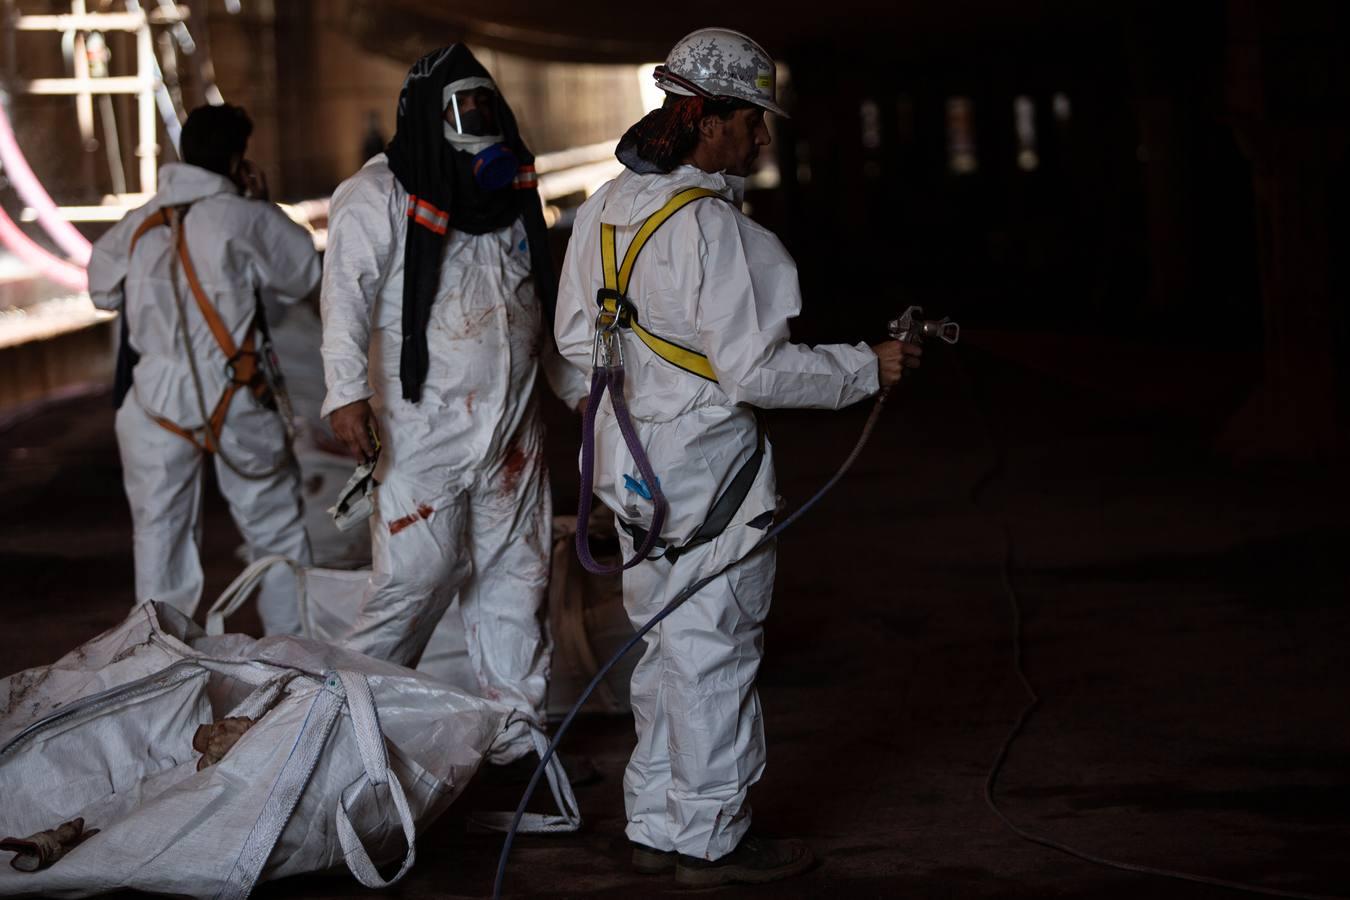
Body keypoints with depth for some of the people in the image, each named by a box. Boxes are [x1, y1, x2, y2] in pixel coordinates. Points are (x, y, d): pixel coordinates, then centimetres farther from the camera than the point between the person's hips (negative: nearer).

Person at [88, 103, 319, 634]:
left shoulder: (139, 223, 3)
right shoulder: (247, 218, -8)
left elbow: (101, 290, 15)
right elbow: (304, 275, 6)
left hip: (155, 398, 3)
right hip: (236, 402, -2)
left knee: (159, 531, 10)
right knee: (275, 526, 13)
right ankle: (291, 641, 18)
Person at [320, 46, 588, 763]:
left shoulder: (511, 190, 14)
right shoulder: (380, 194, -7)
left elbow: (546, 305, 25)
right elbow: (348, 291, -18)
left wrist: (578, 385, 24)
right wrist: (347, 391, -30)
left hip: (511, 427, 6)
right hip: (423, 423, -6)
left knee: (513, 573, 9)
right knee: (416, 575, -10)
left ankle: (517, 731, 17)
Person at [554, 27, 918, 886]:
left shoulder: (606, 206, 6)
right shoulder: (710, 225, -22)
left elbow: (578, 335, 14)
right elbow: (756, 368, -24)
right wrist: (868, 366, -13)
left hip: (633, 457, 9)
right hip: (707, 462, -9)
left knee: (669, 642, 18)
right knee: (714, 648, 3)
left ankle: (656, 824, 27)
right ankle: (711, 839, 13)